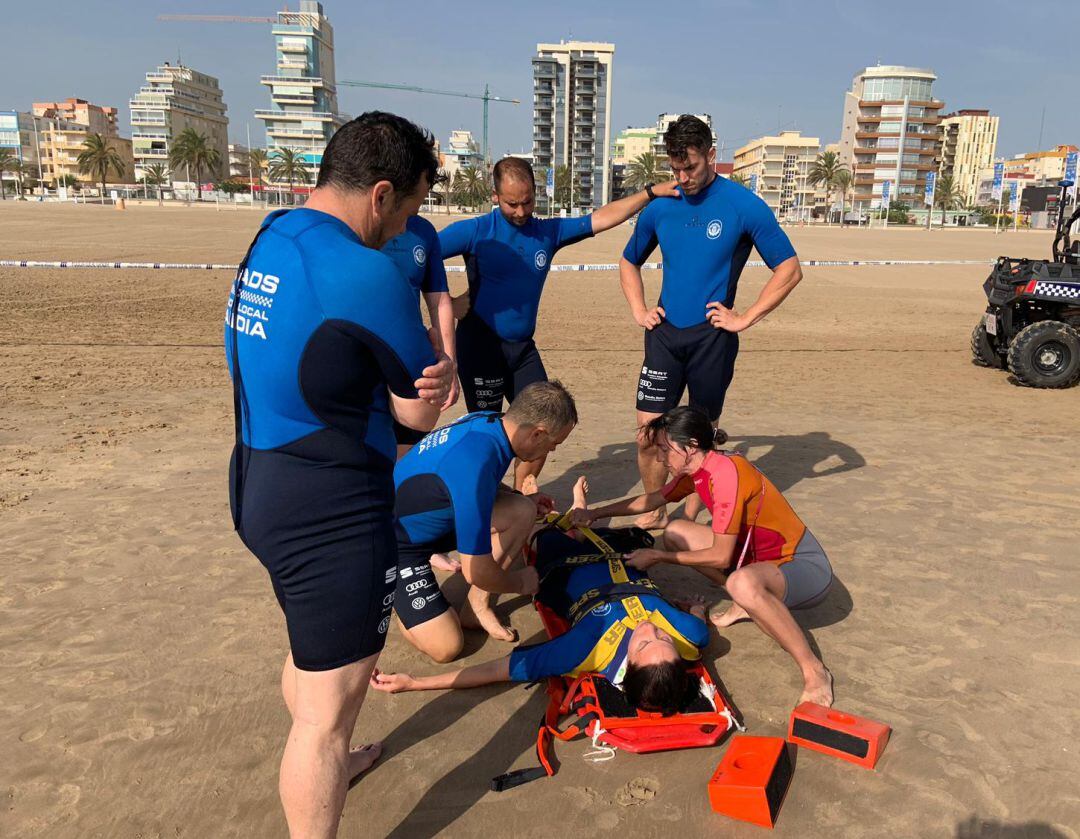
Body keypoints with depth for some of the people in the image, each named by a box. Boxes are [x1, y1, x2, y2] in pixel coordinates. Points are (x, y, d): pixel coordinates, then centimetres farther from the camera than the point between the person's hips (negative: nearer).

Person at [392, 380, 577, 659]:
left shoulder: (487, 420, -11)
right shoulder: (476, 465, -36)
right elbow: (477, 571, -28)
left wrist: (522, 498, 7)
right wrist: (520, 583, -9)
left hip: (425, 518, 8)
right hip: (397, 543, -8)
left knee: (523, 511, -6)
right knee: (446, 647, -15)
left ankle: (477, 605, 4)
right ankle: (395, 596, 11)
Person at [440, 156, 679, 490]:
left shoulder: (549, 231, 7)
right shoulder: (476, 232, -8)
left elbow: (602, 218, 9)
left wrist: (651, 192, 5)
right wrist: (447, 303, -14)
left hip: (523, 347, 6)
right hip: (481, 346, -5)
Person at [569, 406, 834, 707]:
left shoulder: (726, 473, -26)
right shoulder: (694, 469, 1)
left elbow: (721, 558, -22)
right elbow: (652, 500, 18)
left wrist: (659, 557, -12)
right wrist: (595, 513, 13)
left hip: (804, 566, -9)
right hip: (759, 555, 9)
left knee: (743, 584, -42)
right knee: (676, 532, 5)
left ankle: (814, 671, -22)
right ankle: (744, 606, 10)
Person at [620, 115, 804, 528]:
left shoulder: (745, 206, -6)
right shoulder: (660, 208, 6)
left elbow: (789, 269, -3)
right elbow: (629, 263, 22)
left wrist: (745, 318, -9)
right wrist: (639, 311, 8)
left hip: (711, 338, -3)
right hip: (664, 334, 3)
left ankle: (691, 518, 25)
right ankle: (655, 512, 18)